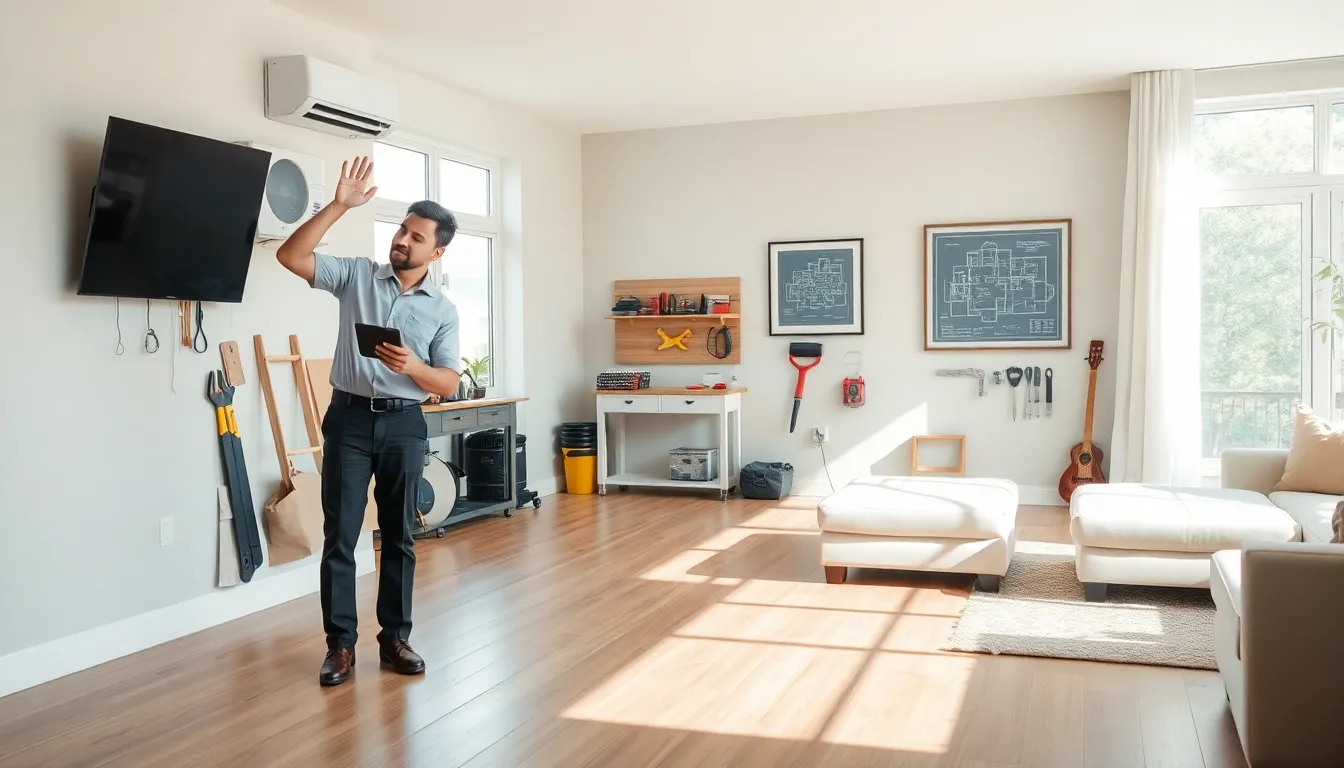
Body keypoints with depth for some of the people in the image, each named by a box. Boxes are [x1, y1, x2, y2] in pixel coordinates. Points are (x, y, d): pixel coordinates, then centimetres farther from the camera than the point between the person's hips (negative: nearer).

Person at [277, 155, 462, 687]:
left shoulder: (443, 310, 3)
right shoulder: (357, 275, 3)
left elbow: (449, 383, 0)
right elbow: (290, 256, -9)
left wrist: (411, 366, -20)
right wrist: (339, 205, -15)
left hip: (404, 425, 1)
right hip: (350, 418, -1)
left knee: (399, 536, 8)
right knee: (340, 536, 1)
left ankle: (395, 638, 20)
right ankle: (340, 644, 11)